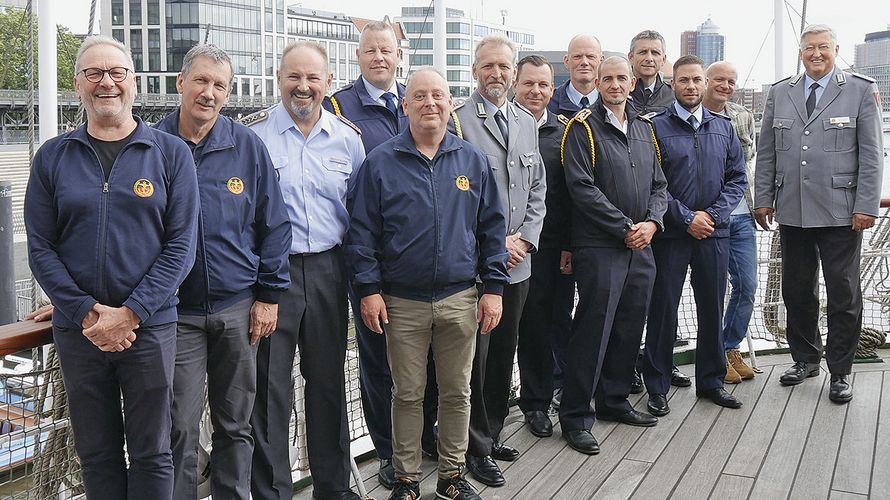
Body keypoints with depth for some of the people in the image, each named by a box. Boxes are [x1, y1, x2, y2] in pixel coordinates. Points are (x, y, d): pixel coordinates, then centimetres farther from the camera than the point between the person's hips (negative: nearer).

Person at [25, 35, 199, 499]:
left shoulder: (170, 153, 0)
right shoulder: (53, 157, 5)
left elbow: (181, 244, -5)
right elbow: (40, 248, 1)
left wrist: (130, 314, -13)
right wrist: (87, 314, -11)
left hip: (150, 327, -2)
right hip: (77, 332, 2)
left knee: (152, 454, 7)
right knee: (96, 452, 13)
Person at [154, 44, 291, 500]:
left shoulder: (248, 146, 0)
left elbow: (273, 225, 4)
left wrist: (268, 295, 0)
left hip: (239, 308, 1)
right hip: (175, 311, -1)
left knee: (236, 424, 13)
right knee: (180, 430, 3)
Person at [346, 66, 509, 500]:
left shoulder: (473, 161, 6)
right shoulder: (380, 162, 0)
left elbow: (491, 229, 8)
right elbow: (362, 231, -1)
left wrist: (493, 287, 3)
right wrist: (368, 289, -7)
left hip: (460, 300, 2)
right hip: (402, 302, -2)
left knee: (457, 392, 11)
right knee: (407, 394, 8)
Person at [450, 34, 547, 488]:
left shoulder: (527, 123, 12)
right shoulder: (457, 121, -9)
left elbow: (537, 188, 14)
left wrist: (526, 238, 0)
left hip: (517, 262, 6)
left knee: (504, 353, 15)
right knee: (475, 357, 1)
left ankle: (493, 434, 30)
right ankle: (477, 449, 14)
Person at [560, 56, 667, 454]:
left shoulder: (644, 128, 16)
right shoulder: (583, 127, -5)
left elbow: (659, 185, 16)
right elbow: (583, 187, -14)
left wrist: (652, 222, -4)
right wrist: (625, 228, -14)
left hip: (641, 246, 7)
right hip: (599, 247, -7)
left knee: (630, 327, 13)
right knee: (593, 329, -5)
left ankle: (614, 401, 29)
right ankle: (575, 417, 4)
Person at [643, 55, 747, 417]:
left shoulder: (723, 127, 11)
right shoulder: (656, 127, -3)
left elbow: (737, 177, 9)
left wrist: (714, 215, -5)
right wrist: (687, 218, -11)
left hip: (714, 233, 4)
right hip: (670, 234, -4)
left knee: (712, 308, 11)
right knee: (663, 309, 1)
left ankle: (711, 381, 25)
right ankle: (657, 387, 13)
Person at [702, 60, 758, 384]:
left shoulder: (744, 117, 11)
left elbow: (750, 162, 19)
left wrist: (755, 202, 10)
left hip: (741, 216, 5)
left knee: (747, 285, 6)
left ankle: (731, 347, 23)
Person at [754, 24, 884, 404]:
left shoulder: (861, 91, 1)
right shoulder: (779, 94, 10)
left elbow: (871, 155, -2)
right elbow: (766, 152, 12)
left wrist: (866, 206, -8)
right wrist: (763, 198, 6)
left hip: (841, 213, -3)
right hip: (792, 212, 3)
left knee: (843, 295, 4)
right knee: (796, 291, 12)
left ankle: (839, 373, 16)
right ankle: (805, 358, 29)